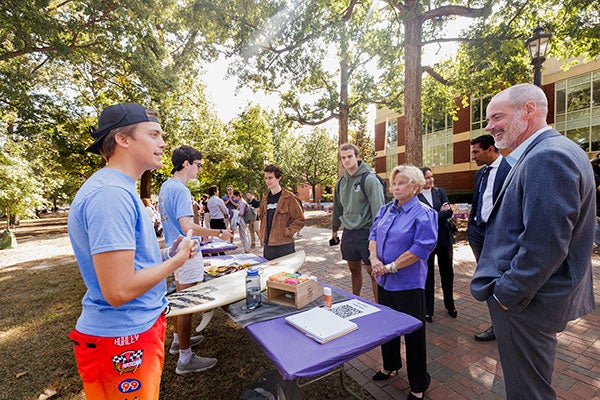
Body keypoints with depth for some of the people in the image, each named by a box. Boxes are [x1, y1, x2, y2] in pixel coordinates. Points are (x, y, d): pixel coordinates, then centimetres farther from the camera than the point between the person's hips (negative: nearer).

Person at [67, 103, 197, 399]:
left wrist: (167, 254, 1)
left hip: (141, 326, 9)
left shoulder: (120, 189, 6)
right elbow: (119, 291, -29)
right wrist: (176, 259, -16)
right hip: (122, 339, -9)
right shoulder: (111, 194, -26)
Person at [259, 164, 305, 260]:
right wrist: (262, 237, 13)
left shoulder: (288, 197, -7)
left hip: (284, 246, -6)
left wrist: (287, 232, -13)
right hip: (267, 246, 6)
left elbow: (300, 220, -8)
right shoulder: (265, 199, 12)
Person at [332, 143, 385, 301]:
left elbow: (378, 209, -16)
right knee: (354, 270, 19)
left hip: (365, 233, -6)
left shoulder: (369, 179, -12)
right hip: (348, 233, 6)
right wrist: (334, 228, 24)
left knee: (373, 272, 3)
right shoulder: (341, 182, 9)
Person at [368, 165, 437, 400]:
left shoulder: (423, 214, -14)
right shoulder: (386, 210, 7)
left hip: (409, 283, -6)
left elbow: (422, 248, -21)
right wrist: (374, 258, -10)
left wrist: (392, 266, -20)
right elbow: (373, 234, 8)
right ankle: (390, 365, 46)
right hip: (384, 280, 7)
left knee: (413, 332, 9)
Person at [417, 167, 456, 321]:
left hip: (444, 237, 4)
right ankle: (428, 310, 20)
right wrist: (441, 213, -13)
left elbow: (449, 212, -4)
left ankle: (450, 305, 36)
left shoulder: (440, 192, 7)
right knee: (428, 275, 6)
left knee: (447, 273, 16)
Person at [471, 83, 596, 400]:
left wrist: (507, 294, -17)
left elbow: (545, 244, -27)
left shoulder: (547, 156, -22)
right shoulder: (552, 151, 10)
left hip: (524, 301, -10)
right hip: (532, 294, 10)